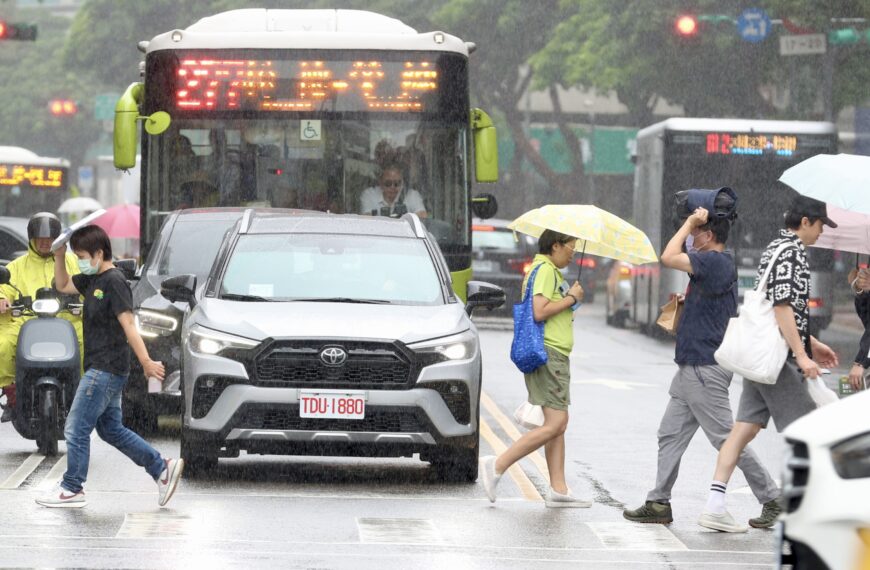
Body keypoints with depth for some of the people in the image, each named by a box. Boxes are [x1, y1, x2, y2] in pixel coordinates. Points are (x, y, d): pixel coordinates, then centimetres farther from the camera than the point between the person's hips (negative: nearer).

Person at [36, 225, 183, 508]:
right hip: (100, 368, 10)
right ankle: (163, 468, 16)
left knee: (76, 429, -4)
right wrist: (59, 257, 10)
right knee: (111, 430, 14)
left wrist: (146, 362, -23)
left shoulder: (114, 281, -15)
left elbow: (128, 325, -21)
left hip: (106, 370, -10)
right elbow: (63, 285, 27)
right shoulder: (93, 279, 12)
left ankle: (72, 489, 3)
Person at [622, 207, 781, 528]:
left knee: (727, 438, -6)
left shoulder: (713, 261, -16)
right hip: (691, 367, 10)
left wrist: (689, 222, -13)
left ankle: (772, 500, 1)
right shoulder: (723, 264, 15)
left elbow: (668, 258, -23)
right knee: (670, 435, 9)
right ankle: (659, 504, 11)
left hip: (705, 369, -10)